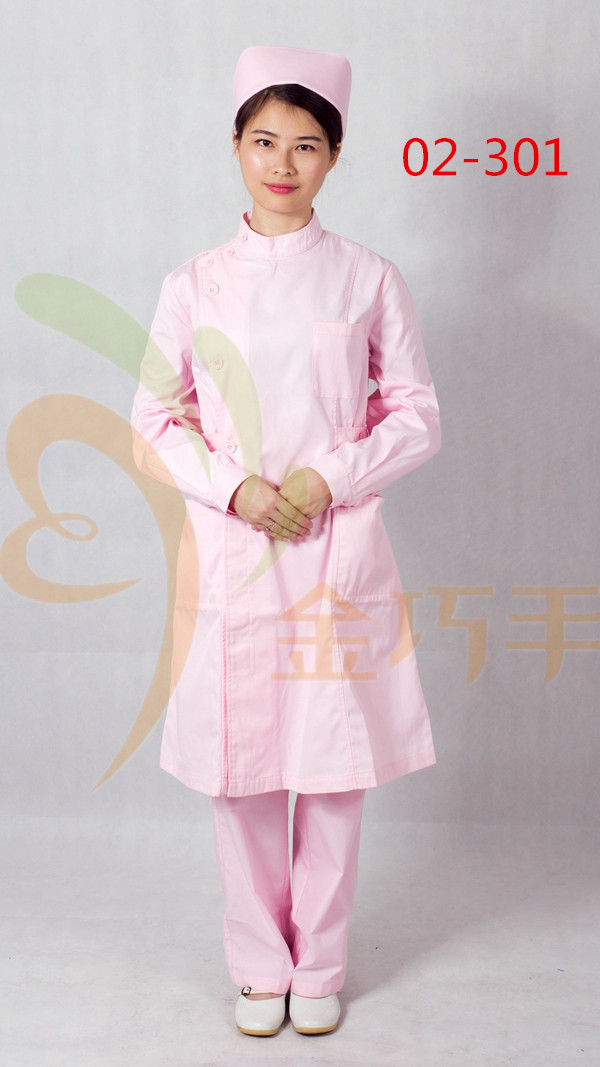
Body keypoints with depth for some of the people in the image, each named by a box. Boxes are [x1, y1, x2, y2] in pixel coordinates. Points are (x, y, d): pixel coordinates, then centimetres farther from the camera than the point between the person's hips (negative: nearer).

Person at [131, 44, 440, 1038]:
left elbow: (417, 414, 3)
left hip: (340, 552, 0)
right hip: (230, 554, 1)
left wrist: (330, 479, -12)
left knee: (335, 766, 6)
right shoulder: (194, 286, 4)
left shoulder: (369, 279, 2)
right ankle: (260, 965, 28)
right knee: (240, 768, 7)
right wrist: (234, 489, -12)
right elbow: (157, 420, 5)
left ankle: (320, 964, 27)